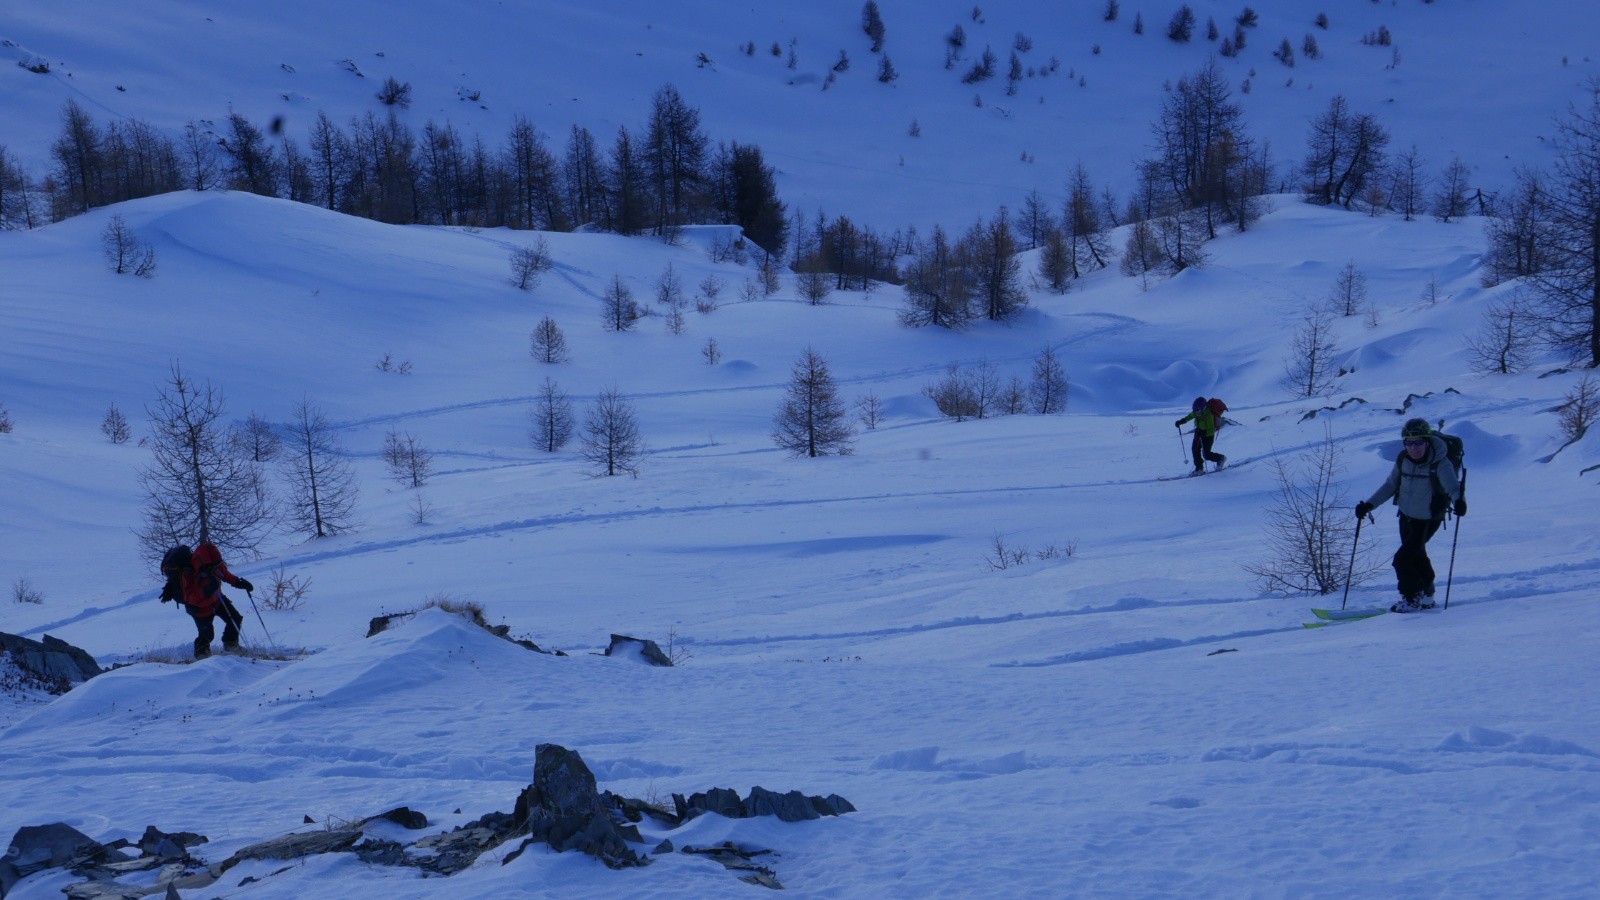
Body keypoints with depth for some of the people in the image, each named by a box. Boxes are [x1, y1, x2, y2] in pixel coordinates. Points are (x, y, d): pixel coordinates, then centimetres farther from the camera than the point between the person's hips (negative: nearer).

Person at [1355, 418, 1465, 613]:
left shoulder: (1440, 464, -25)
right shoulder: (1403, 460, -9)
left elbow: (1453, 486, -36)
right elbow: (1390, 486, 3)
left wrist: (1459, 501, -58)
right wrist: (1369, 504, -4)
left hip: (1428, 519, -6)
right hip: (1406, 516, 6)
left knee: (1402, 558, -12)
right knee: (1416, 556, 22)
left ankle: (1412, 599, 7)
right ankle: (1426, 596, 42)